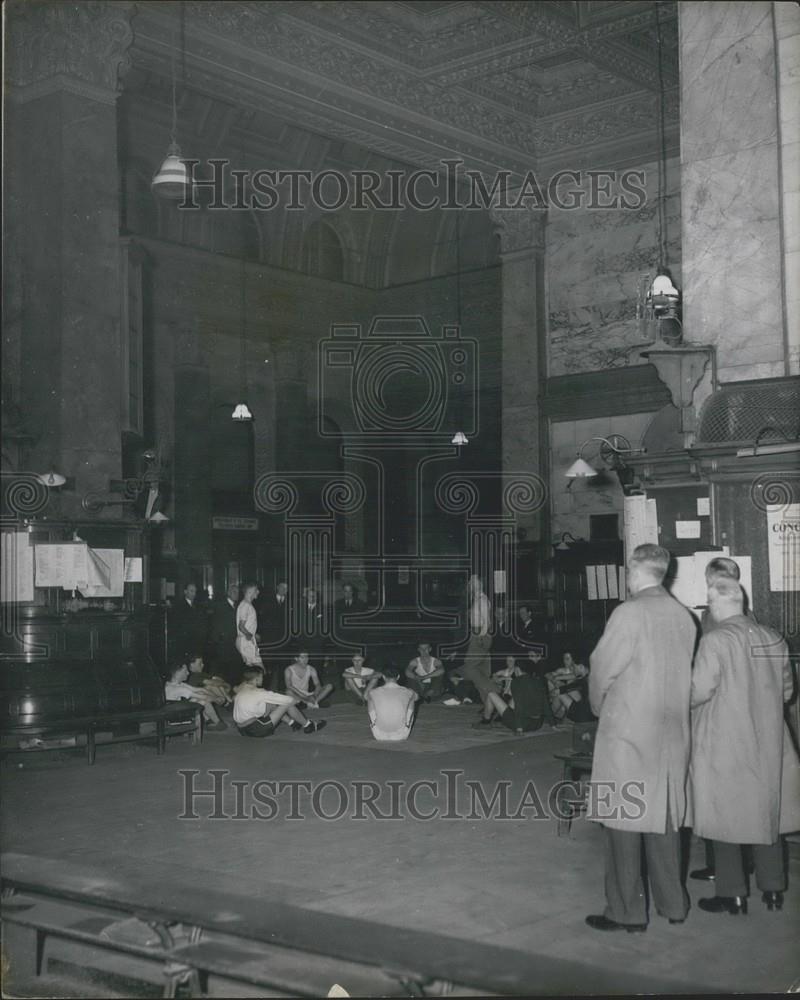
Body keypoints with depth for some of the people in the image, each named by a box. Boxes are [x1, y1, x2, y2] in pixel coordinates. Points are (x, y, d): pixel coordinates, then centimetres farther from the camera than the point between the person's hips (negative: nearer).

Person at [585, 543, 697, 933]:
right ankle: (672, 903, 25)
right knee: (664, 817, 16)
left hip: (627, 730, -6)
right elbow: (683, 673, 6)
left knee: (623, 819, 3)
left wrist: (599, 706, 8)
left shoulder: (629, 613, -15)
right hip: (672, 732, 6)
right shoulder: (683, 616, 2)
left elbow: (602, 670, -10)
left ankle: (627, 911, 8)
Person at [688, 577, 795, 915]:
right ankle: (773, 890, 23)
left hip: (722, 744, -5)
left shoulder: (715, 640, -16)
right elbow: (786, 690, 9)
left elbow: (699, 691, -18)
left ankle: (733, 895, 11)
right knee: (766, 811, 15)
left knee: (724, 814, 5)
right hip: (766, 744, 5)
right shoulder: (773, 639, 1)